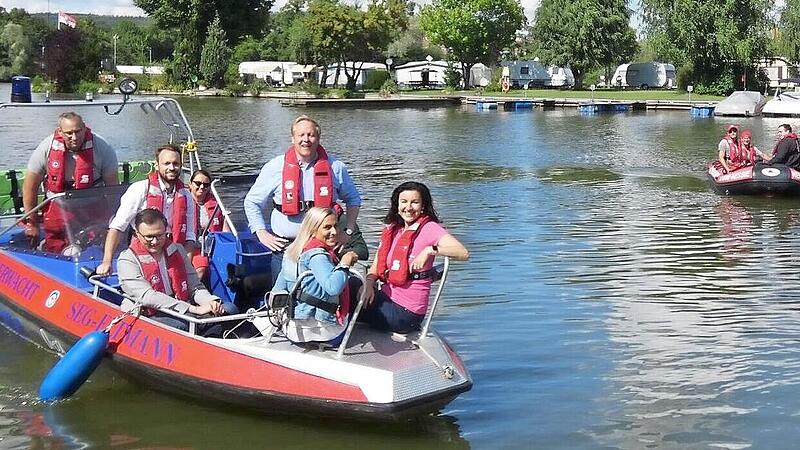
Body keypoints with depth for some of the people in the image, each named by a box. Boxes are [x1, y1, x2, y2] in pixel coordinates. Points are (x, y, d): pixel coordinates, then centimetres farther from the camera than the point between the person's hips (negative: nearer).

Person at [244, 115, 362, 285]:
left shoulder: (335, 167, 5)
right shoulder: (275, 167, 2)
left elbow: (353, 199, 19)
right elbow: (252, 202, 10)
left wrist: (348, 231, 10)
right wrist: (262, 234, 1)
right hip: (284, 248, -1)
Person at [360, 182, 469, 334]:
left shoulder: (429, 228, -12)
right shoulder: (393, 229, 9)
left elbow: (463, 253, -25)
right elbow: (376, 266, 9)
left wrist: (430, 250, -34)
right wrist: (368, 285, -11)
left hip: (404, 311, -7)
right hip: (386, 297, 7)